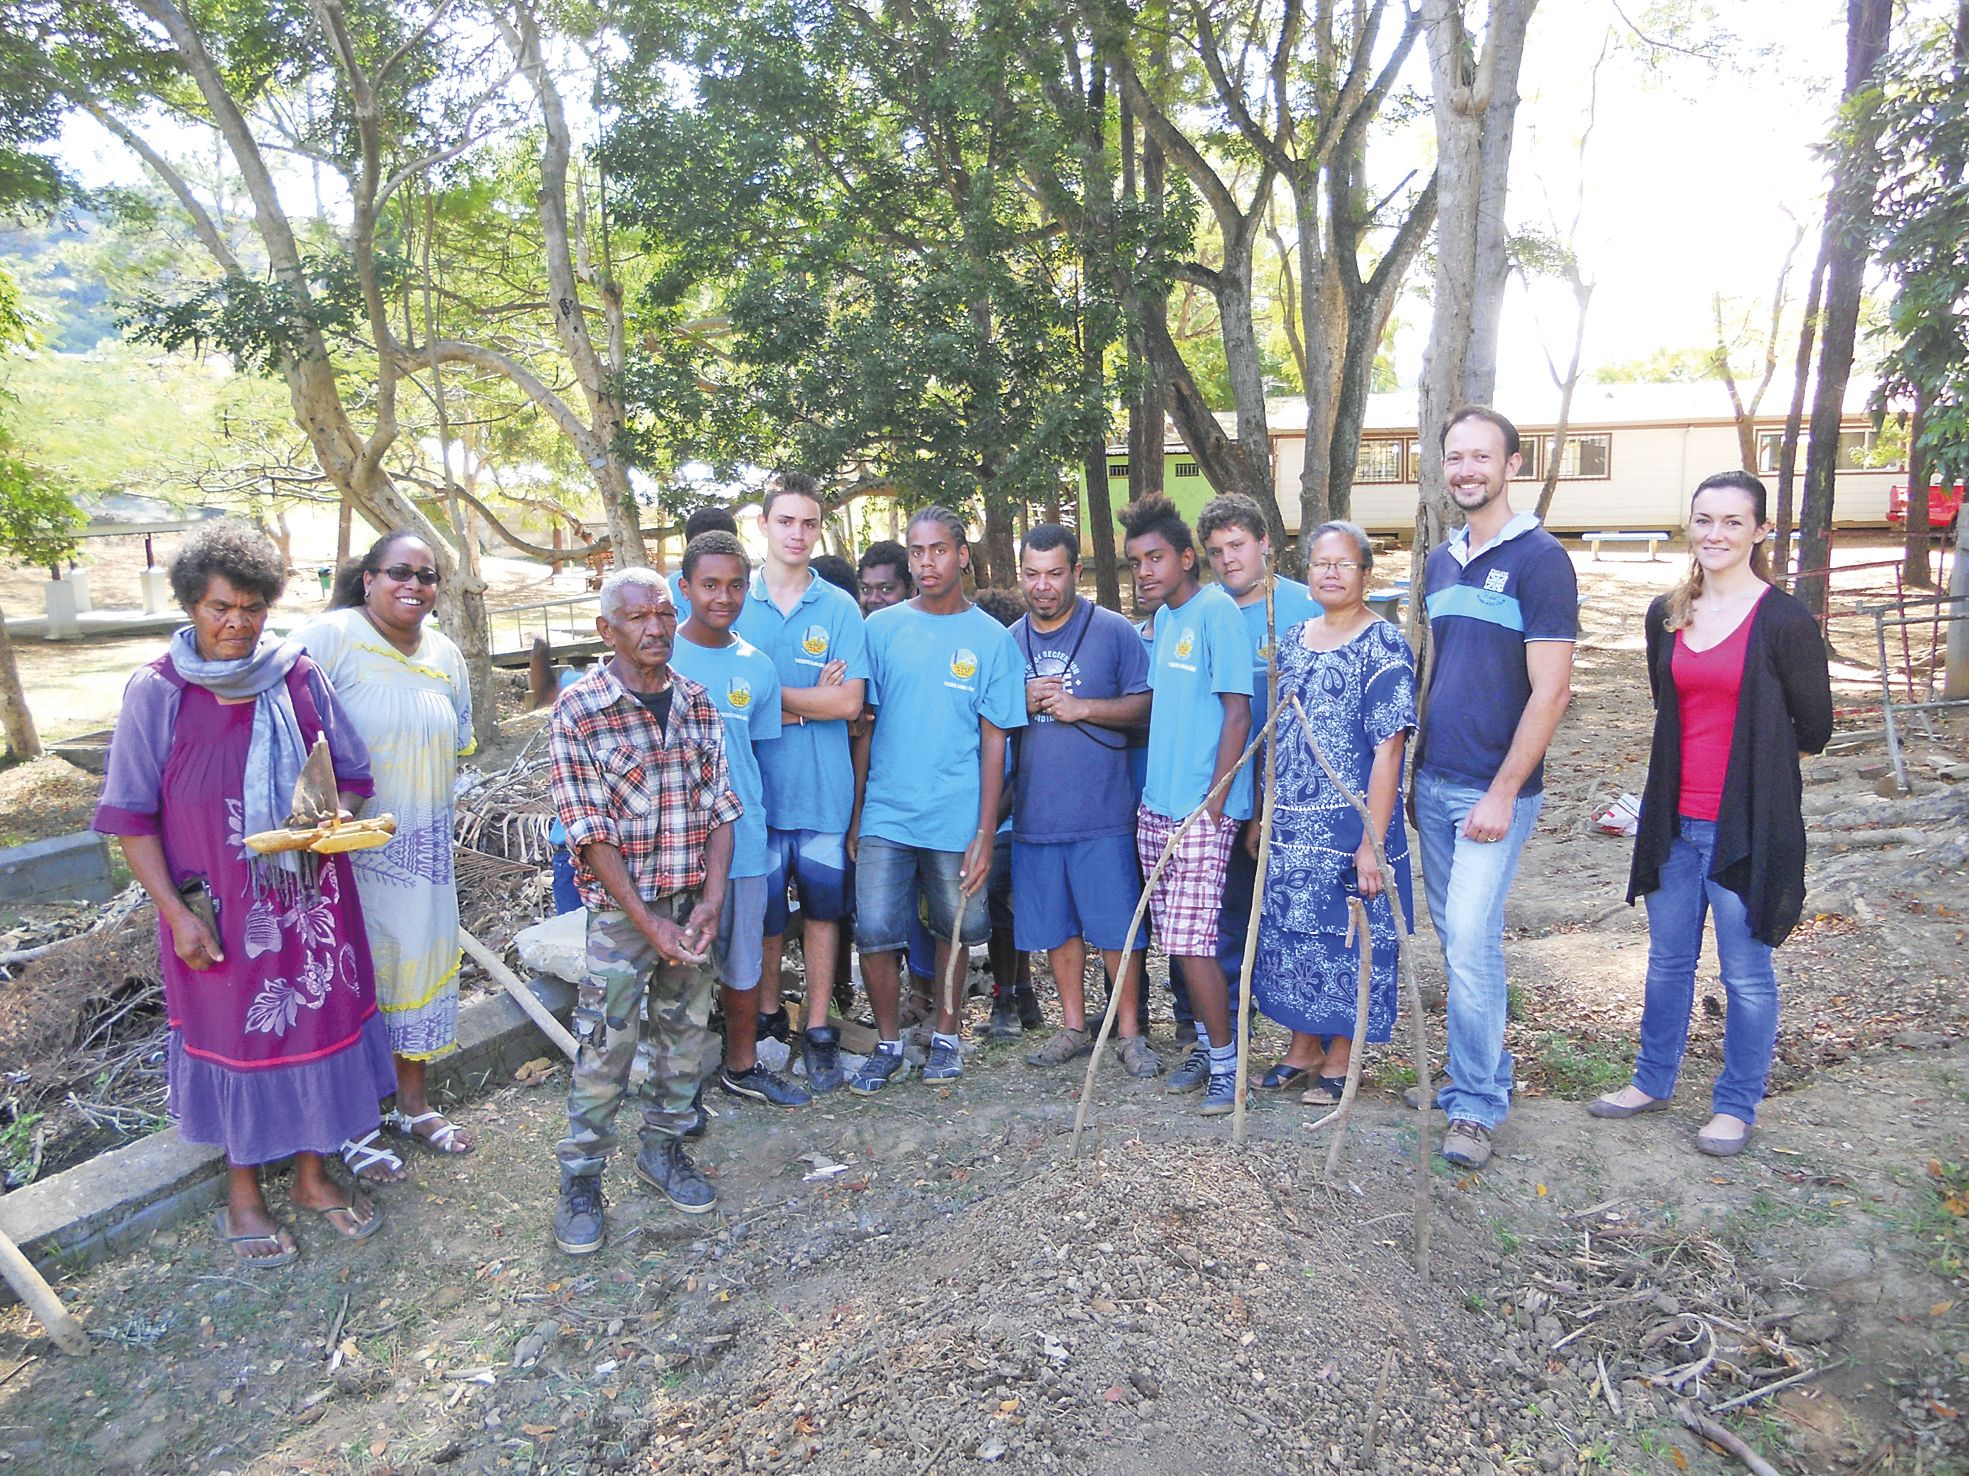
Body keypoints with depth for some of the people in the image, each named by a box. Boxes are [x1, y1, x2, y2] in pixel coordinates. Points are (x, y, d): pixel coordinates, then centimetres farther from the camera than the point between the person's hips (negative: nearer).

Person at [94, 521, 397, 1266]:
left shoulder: (301, 676, -2)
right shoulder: (157, 691, -8)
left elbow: (353, 777, 7)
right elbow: (132, 817, -5)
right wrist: (176, 912, -11)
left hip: (310, 901, 2)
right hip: (219, 912, -2)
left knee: (316, 1028, 12)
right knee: (233, 1038, 11)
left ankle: (312, 1173, 32)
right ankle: (242, 1194, 31)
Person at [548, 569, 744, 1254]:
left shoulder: (695, 701, 3)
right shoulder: (577, 711, -10)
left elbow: (720, 806, 3)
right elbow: (589, 831, -13)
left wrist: (711, 901, -8)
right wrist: (648, 921, -15)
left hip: (693, 903, 4)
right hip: (621, 907, -4)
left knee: (686, 1033, 14)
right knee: (605, 1046, 0)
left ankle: (664, 1146, 33)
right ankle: (580, 1180, 17)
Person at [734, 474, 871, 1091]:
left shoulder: (840, 608, 1)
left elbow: (849, 703, -9)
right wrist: (808, 700, -12)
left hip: (824, 791, 0)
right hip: (756, 787, 0)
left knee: (822, 910, 9)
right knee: (762, 914, 9)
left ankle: (818, 1032, 23)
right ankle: (767, 1021, 30)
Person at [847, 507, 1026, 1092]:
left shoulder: (991, 638, 0)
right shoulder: (882, 628, 3)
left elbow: (994, 740, -1)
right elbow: (863, 726, 6)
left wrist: (985, 834, -6)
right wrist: (855, 815, 3)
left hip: (957, 821, -1)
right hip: (884, 817, 1)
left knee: (953, 933, 12)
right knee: (873, 932, -3)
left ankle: (945, 1034, 32)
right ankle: (889, 1044, 17)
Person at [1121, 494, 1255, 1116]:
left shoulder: (1216, 611, -10)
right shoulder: (1162, 618, 14)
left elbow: (1238, 712, -13)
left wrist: (1214, 802, -16)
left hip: (1201, 811, -8)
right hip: (1156, 806, 8)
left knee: (1191, 943, -7)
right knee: (1176, 940, 13)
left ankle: (1226, 1063, 9)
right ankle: (1208, 1044, 27)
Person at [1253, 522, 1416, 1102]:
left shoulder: (1384, 647, -11)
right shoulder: (1292, 641, 9)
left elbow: (1387, 751, -15)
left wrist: (1372, 843, -20)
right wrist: (1262, 817, 12)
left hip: (1350, 826, -6)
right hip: (1289, 830, 6)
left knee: (1347, 940, 6)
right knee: (1289, 935, 13)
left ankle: (1339, 1060, 23)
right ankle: (1303, 1047, 31)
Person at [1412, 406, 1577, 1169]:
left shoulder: (1540, 559, -9)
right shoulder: (1439, 561, 12)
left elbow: (1550, 690, -13)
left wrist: (1503, 792, -17)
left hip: (1494, 789, -7)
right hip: (1433, 781, 7)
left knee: (1471, 940, -9)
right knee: (1455, 935, 13)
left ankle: (1477, 1105, 5)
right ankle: (1479, 1069, 28)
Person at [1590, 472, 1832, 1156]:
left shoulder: (1785, 622, -10)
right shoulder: (1666, 615, 5)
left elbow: (1813, 729, -2)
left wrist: (1749, 757, 7)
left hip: (1750, 825, -5)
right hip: (1676, 820, 5)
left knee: (1746, 975, 8)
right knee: (1668, 960, 18)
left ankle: (1736, 1105, 25)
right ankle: (1652, 1081, 34)